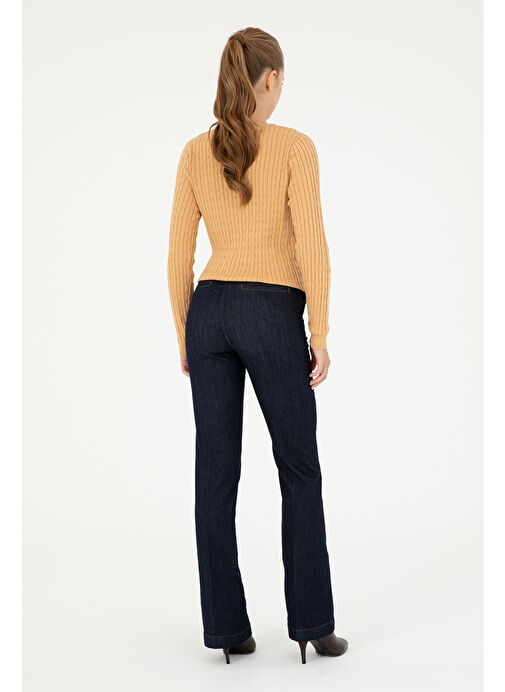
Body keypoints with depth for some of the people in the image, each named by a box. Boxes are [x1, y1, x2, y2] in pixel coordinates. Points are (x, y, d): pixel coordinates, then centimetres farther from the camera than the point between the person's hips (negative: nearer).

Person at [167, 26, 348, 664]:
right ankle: (311, 623, 12)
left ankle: (226, 628, 13)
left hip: (209, 310, 4)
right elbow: (311, 247, -14)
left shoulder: (195, 152, 4)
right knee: (298, 471, 9)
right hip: (272, 316, -4)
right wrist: (320, 337, -7)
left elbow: (178, 255, 4)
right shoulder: (293, 146, -8)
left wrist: (184, 336, 13)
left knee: (216, 473, 7)